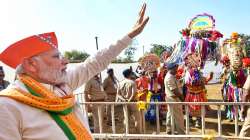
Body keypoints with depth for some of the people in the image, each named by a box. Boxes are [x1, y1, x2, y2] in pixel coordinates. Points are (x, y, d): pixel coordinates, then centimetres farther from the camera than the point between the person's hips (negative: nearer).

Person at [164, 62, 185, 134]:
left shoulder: (171, 76, 10)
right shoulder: (169, 78, -22)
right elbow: (174, 90, -24)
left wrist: (180, 95, 8)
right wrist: (181, 96, -13)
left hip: (172, 98, 11)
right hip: (173, 98, -11)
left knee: (171, 114, 18)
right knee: (178, 116, 0)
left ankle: (169, 130, 29)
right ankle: (181, 132, 11)